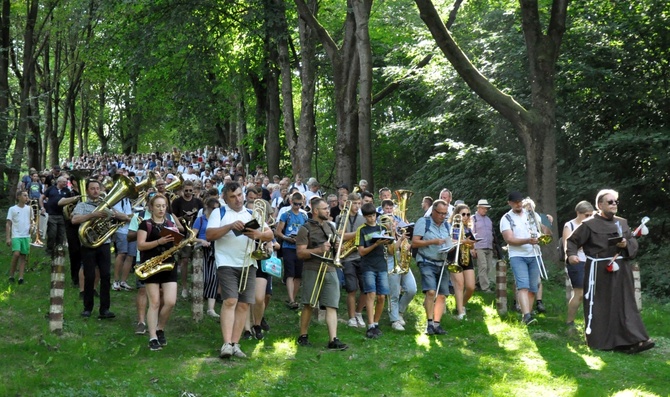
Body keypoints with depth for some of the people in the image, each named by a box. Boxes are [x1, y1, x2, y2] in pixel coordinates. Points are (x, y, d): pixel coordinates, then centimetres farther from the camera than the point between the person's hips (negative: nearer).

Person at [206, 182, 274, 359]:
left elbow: (270, 234, 9)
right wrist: (230, 226, -19)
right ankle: (226, 344, -19)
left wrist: (258, 234, -13)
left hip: (248, 265, 4)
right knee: (230, 301, -16)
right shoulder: (219, 213, 8)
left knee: (244, 304, 1)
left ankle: (235, 344, 6)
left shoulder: (252, 214, 18)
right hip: (227, 264, -4)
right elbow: (209, 235, -6)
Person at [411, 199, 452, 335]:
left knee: (442, 295, 0)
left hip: (442, 264, 6)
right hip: (427, 263, -6)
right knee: (431, 292, -20)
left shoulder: (446, 225, 16)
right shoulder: (423, 222, -3)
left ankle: (436, 324, 4)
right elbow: (414, 243, -10)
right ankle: (430, 323, -10)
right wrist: (432, 242, -18)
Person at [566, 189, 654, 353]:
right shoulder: (589, 225, -5)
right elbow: (572, 241, -2)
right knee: (600, 306, 0)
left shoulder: (622, 223, 11)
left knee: (625, 304, 1)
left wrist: (627, 244, -8)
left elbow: (634, 242, 15)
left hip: (620, 270, 5)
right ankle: (600, 340, 11)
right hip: (599, 271, -5)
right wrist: (571, 254, -21)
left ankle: (632, 340, -1)